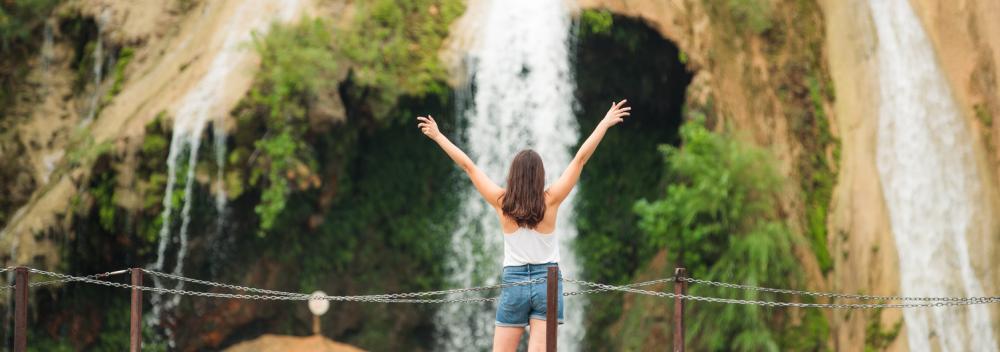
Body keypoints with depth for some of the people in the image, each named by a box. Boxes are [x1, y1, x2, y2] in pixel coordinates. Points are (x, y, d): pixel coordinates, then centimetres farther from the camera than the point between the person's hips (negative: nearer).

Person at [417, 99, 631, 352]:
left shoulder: (501, 203, -5)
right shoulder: (550, 200, -8)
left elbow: (467, 165, 2)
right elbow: (580, 159, -5)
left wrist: (437, 136, 9)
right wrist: (605, 123, -1)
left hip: (513, 282, 1)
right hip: (547, 282, -1)